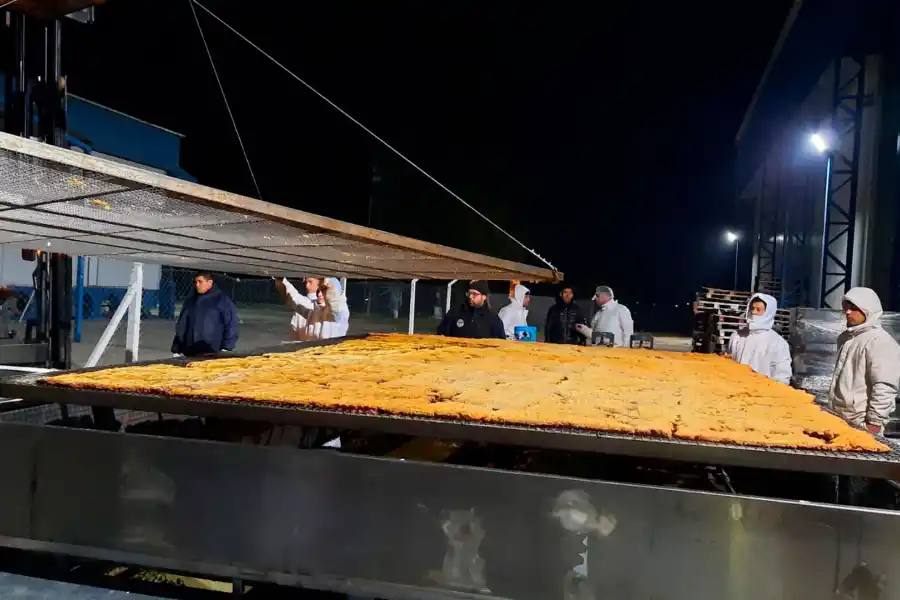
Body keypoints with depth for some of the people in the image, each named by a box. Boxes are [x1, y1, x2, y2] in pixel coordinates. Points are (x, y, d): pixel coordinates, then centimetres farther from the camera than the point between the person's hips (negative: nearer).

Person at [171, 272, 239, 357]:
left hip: (213, 354, -4)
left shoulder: (222, 300, -1)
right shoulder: (190, 301, 14)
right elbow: (181, 327, 16)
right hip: (190, 354, 4)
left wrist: (226, 348, -12)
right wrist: (176, 350, 11)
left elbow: (231, 325, -4)